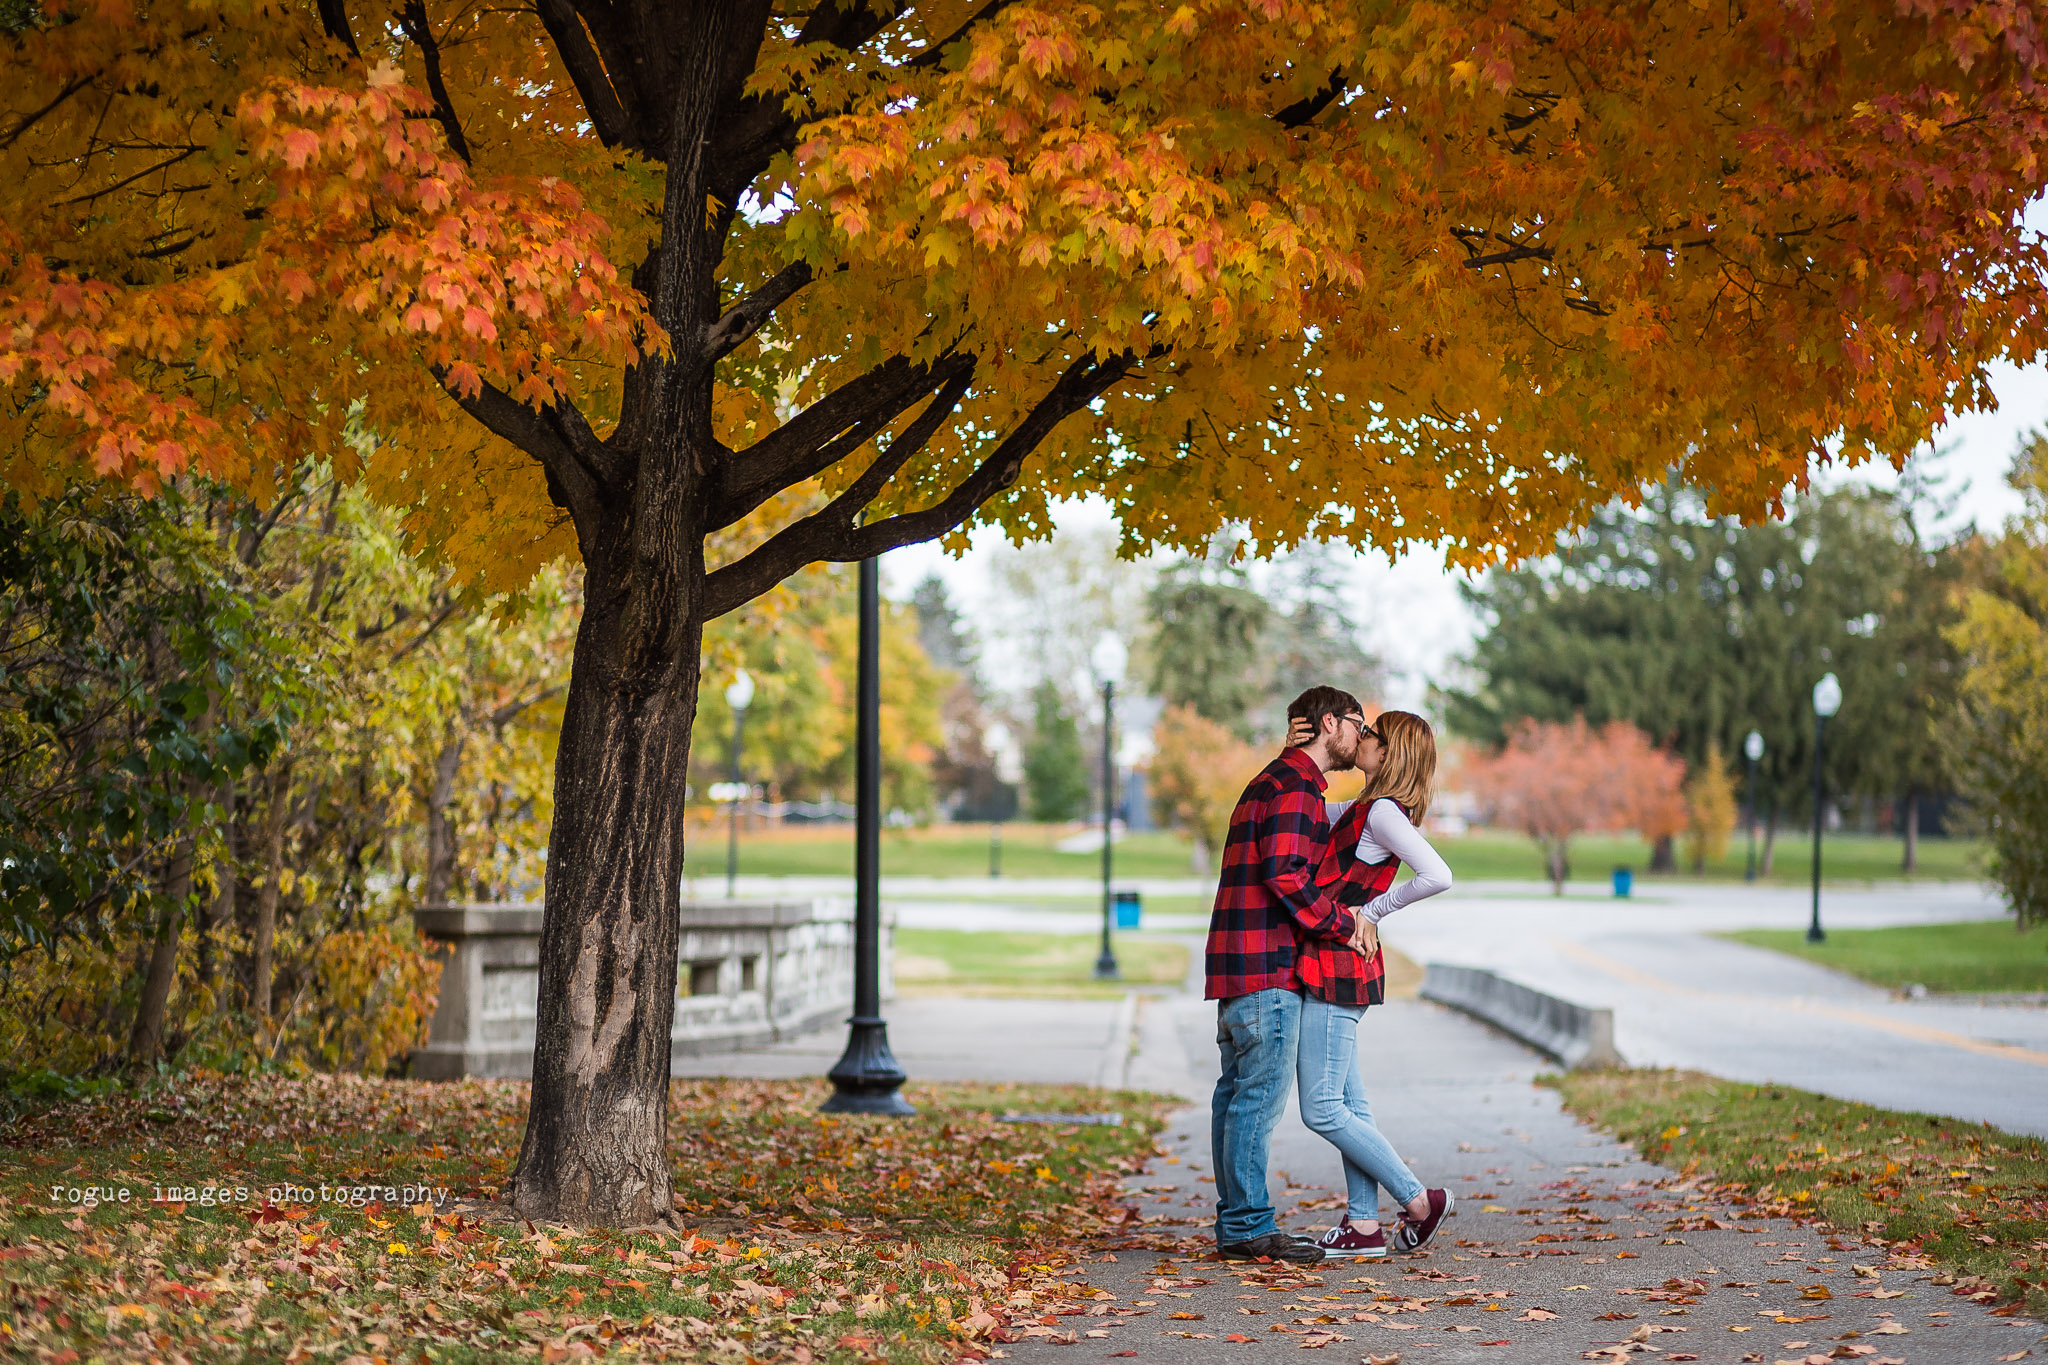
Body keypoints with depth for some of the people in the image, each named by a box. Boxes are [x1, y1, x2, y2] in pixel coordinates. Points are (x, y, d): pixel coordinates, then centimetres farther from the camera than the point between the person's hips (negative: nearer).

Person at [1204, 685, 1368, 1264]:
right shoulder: (1295, 785, -11)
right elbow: (1286, 876, -21)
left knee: (1237, 1092, 10)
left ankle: (1235, 1222, 14)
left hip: (1240, 965, 11)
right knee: (1261, 1092, -8)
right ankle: (1248, 1227, -6)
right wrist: (1344, 924, -12)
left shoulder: (1273, 782, 23)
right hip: (1267, 965, -11)